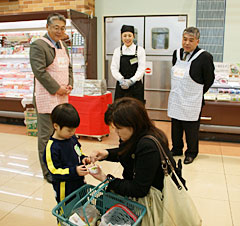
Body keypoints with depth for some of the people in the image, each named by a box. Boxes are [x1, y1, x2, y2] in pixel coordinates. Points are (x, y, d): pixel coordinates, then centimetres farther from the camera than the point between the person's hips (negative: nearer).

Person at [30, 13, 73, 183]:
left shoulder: (63, 45, 16)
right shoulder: (38, 45, -9)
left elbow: (69, 67, 19)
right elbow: (39, 71, -17)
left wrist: (69, 85, 3)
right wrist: (57, 89, -15)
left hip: (62, 97, 8)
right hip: (47, 97, -8)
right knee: (46, 135, 0)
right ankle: (48, 172, 12)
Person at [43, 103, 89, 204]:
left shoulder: (72, 138, 0)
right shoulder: (52, 147, -21)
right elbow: (55, 171, -21)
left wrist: (83, 159, -3)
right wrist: (74, 171, -30)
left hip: (79, 183, 7)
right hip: (65, 189, -7)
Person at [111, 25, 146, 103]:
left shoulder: (140, 50, 2)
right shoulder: (117, 51, 7)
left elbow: (141, 69, -4)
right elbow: (114, 68, 2)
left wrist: (131, 81, -15)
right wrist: (121, 80, -14)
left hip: (136, 86, -1)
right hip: (121, 87, 2)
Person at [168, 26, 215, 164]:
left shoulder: (205, 57, -15)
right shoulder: (177, 53, 3)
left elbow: (209, 80, -6)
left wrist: (197, 94, 3)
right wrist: (178, 90, 14)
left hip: (192, 102, -5)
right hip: (175, 99, 6)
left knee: (191, 129, 9)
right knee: (175, 127, 17)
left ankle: (191, 153, 29)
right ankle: (177, 149, 36)